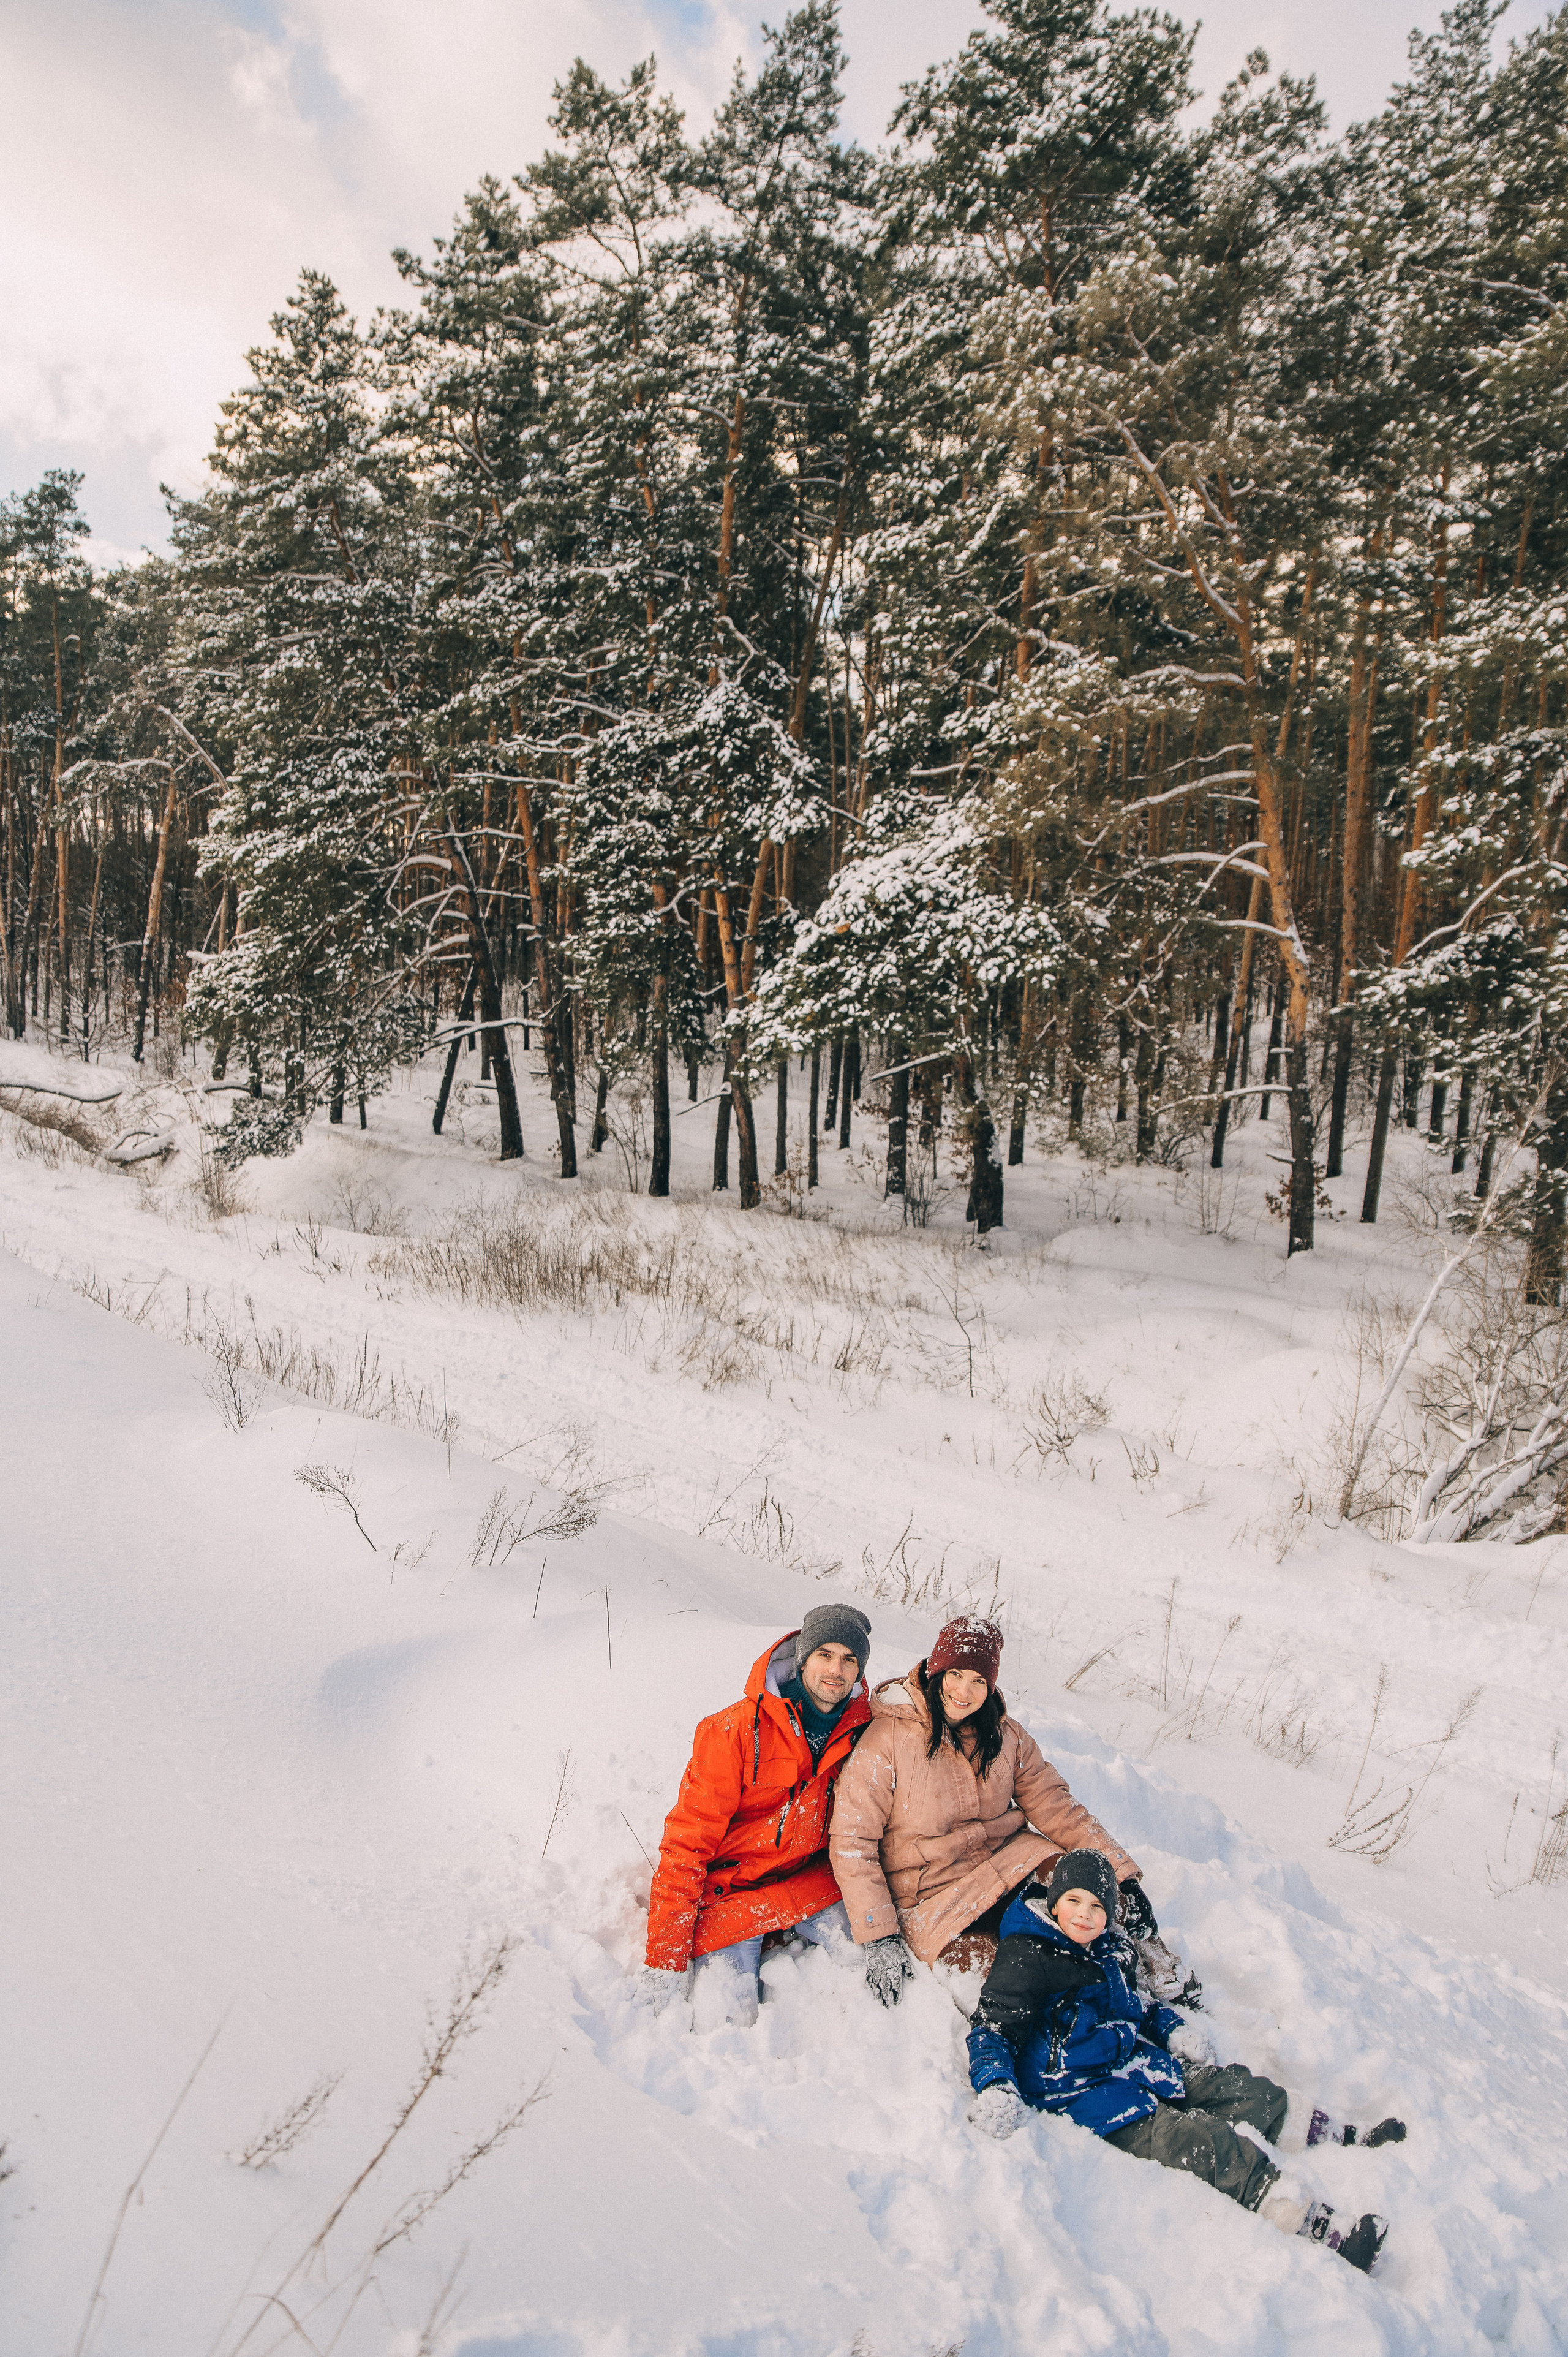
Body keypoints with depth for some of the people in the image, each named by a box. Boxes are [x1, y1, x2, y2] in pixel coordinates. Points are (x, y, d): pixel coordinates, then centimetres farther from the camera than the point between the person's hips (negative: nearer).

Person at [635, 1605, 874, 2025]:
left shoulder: (860, 1732, -7)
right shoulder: (736, 1731, -20)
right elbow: (688, 1842, -18)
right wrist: (665, 1960, -20)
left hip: (808, 1879, 4)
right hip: (729, 1887, -4)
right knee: (726, 2018, -19)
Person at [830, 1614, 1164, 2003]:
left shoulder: (1006, 1736, 2)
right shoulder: (887, 1740, -14)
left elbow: (1056, 1806, 3)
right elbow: (850, 1841, -12)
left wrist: (1123, 1875, -9)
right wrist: (878, 1938, -18)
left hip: (1008, 1862, 4)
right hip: (933, 1897, -4)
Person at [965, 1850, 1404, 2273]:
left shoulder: (1106, 1949, 13)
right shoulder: (1024, 1958, -13)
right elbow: (993, 2029, -16)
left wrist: (1173, 2027, 15)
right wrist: (995, 2088, -34)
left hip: (1141, 2064, 9)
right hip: (1083, 2090, -9)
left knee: (1254, 2093, 4)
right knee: (1206, 2144, -24)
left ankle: (1346, 2142, 18)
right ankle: (1320, 2228, -26)